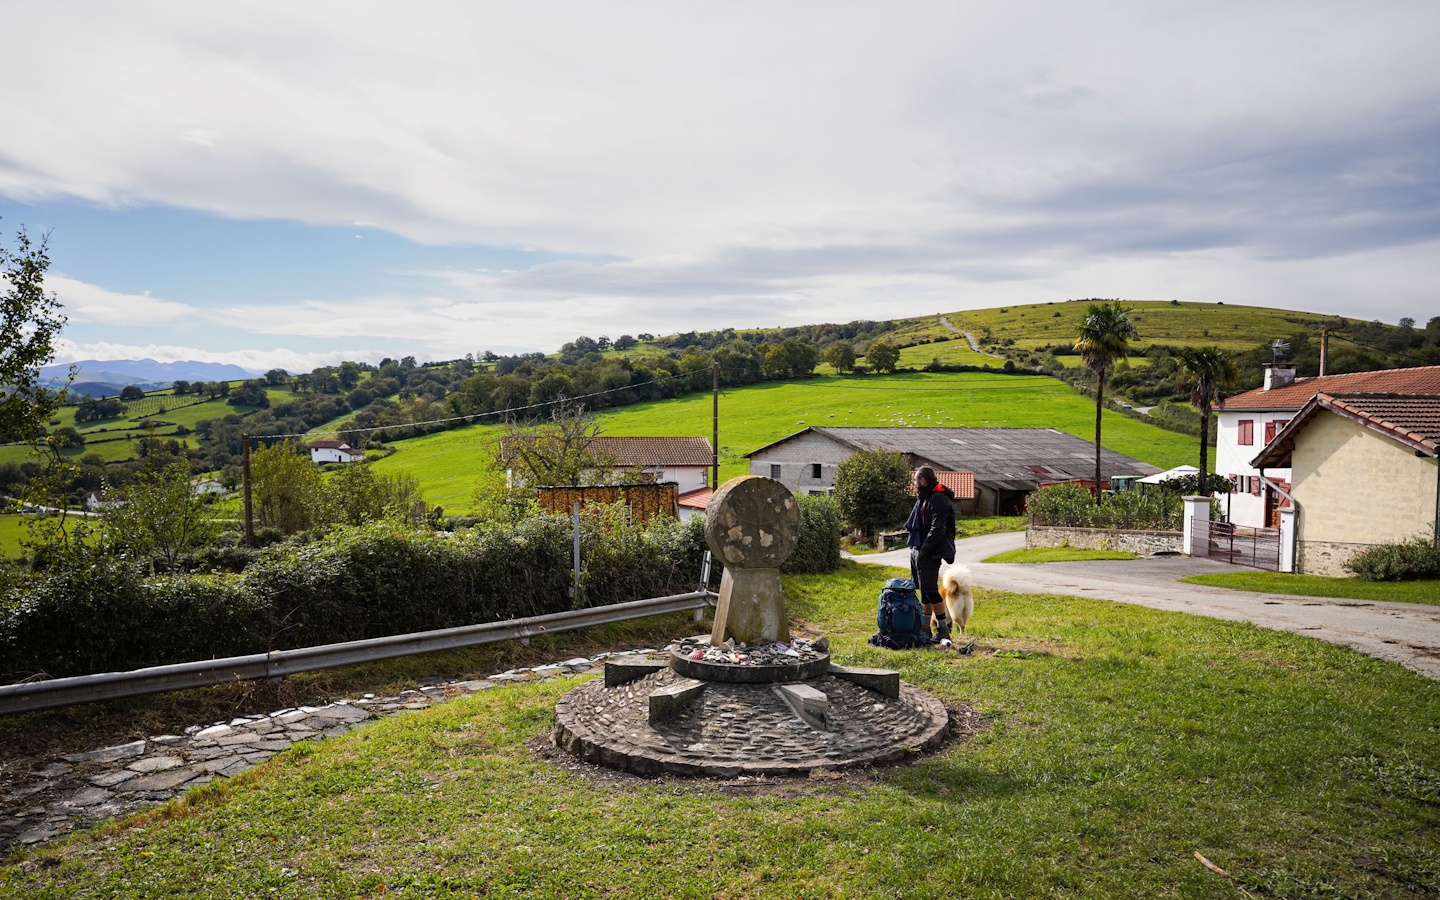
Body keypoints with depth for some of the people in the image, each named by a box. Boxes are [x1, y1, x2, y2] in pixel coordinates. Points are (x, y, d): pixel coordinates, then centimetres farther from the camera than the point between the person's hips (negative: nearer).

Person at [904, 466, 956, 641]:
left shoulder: (939, 500, -15)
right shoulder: (923, 498, 16)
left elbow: (937, 530, -22)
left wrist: (924, 551, -23)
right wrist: (915, 548, 14)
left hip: (929, 553, -10)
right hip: (917, 550, 10)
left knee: (930, 590, -10)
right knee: (923, 590, 13)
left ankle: (943, 630, -1)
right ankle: (925, 629, 20)